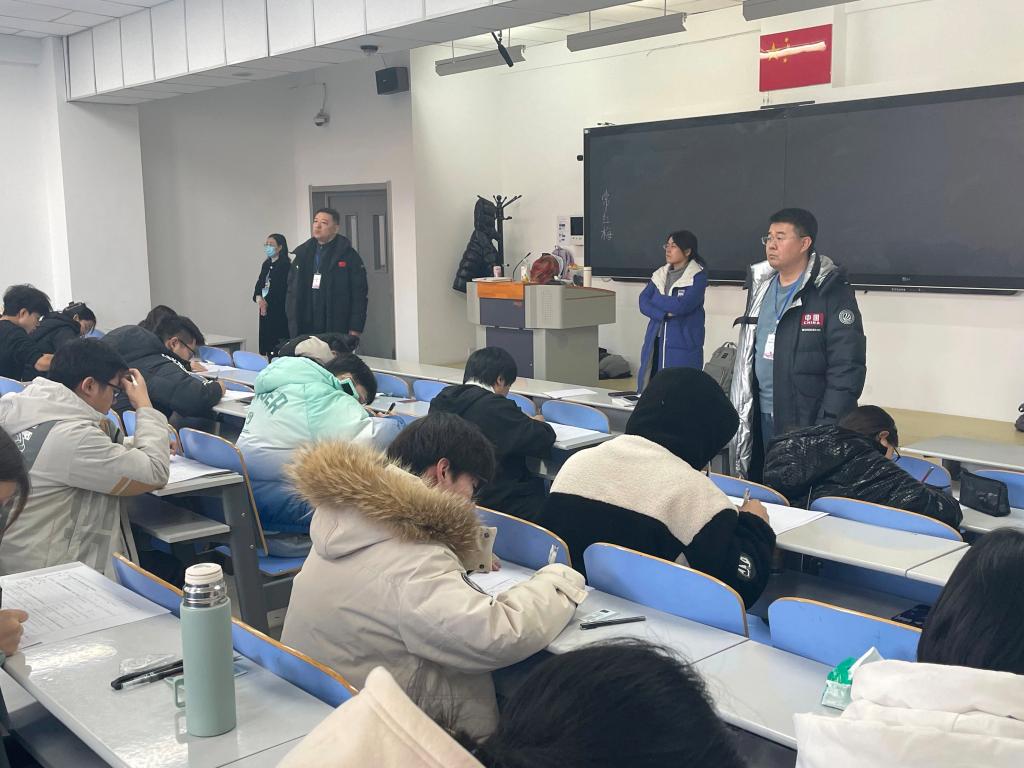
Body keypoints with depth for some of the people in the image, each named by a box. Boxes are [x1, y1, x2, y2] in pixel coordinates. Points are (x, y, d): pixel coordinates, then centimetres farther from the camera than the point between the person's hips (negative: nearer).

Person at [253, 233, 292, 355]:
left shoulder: (285, 265, -8)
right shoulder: (266, 264, 16)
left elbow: (280, 287, -13)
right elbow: (260, 283, 11)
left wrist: (266, 301, -11)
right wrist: (258, 297, -7)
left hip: (278, 309, -7)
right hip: (265, 308, 8)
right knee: (266, 338, 6)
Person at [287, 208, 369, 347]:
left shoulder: (348, 255, -1)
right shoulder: (301, 254, 13)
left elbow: (359, 295, -5)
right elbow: (292, 292, 14)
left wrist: (355, 331, -11)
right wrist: (293, 328, 6)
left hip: (338, 331, -4)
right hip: (305, 331, 4)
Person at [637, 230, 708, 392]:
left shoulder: (698, 276, -6)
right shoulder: (660, 274, 12)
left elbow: (682, 305, -18)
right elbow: (643, 302, 3)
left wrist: (655, 299, -3)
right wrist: (664, 313, -15)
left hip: (683, 345, -6)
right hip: (655, 342, 6)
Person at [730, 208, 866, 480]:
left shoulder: (831, 293, -9)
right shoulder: (761, 287, 12)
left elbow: (846, 369, -14)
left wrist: (826, 432, -19)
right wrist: (740, 414, 12)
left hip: (805, 423, -6)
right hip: (761, 418, 6)